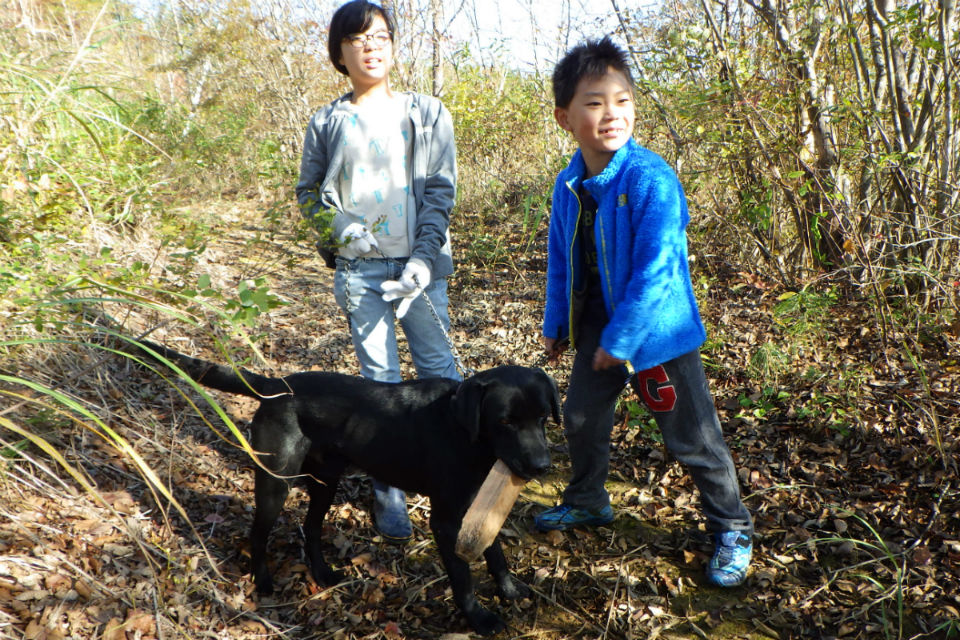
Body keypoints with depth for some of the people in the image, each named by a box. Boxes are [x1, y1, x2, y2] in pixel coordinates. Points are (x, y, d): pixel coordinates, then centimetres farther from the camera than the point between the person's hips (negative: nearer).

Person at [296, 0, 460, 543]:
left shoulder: (428, 114, 5)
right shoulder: (328, 124, 7)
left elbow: (440, 192, 0)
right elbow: (308, 193, 14)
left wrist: (424, 259, -11)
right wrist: (340, 228, -6)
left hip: (419, 265, 0)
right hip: (359, 269, 1)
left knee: (439, 371, 1)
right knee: (380, 380, 4)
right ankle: (389, 493, 14)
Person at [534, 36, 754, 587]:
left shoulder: (650, 178, -22)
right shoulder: (569, 185, 0)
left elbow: (654, 269, -24)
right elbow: (562, 259, 11)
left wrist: (620, 337, -21)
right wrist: (556, 324, 15)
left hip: (658, 331, -7)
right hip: (598, 326, 7)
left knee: (693, 437, 5)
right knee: (582, 417, 20)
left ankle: (732, 529, 26)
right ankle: (587, 502, 45)